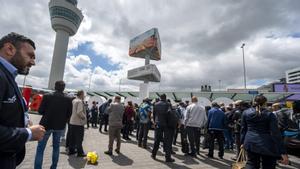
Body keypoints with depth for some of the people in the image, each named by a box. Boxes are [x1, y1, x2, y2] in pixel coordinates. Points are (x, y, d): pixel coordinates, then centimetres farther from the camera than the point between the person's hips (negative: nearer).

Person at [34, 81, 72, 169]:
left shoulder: (47, 96, -12)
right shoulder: (68, 99, -8)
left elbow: (40, 111, -7)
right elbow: (69, 114, -3)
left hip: (47, 124, -2)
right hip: (60, 126, 3)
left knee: (40, 148, 10)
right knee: (56, 147, 19)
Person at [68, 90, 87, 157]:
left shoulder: (73, 101, 11)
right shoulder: (80, 101, -17)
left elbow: (71, 110, 17)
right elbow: (79, 112, -27)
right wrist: (84, 117, -11)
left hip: (72, 122, 9)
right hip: (78, 123, -9)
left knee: (72, 138, 17)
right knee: (79, 139, 1)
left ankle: (71, 150, 28)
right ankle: (80, 152, 9)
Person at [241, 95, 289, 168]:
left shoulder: (246, 112, 1)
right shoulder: (270, 115, -7)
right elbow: (276, 133, -10)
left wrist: (243, 142, 16)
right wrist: (283, 152, -8)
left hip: (250, 143, 2)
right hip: (267, 145, -2)